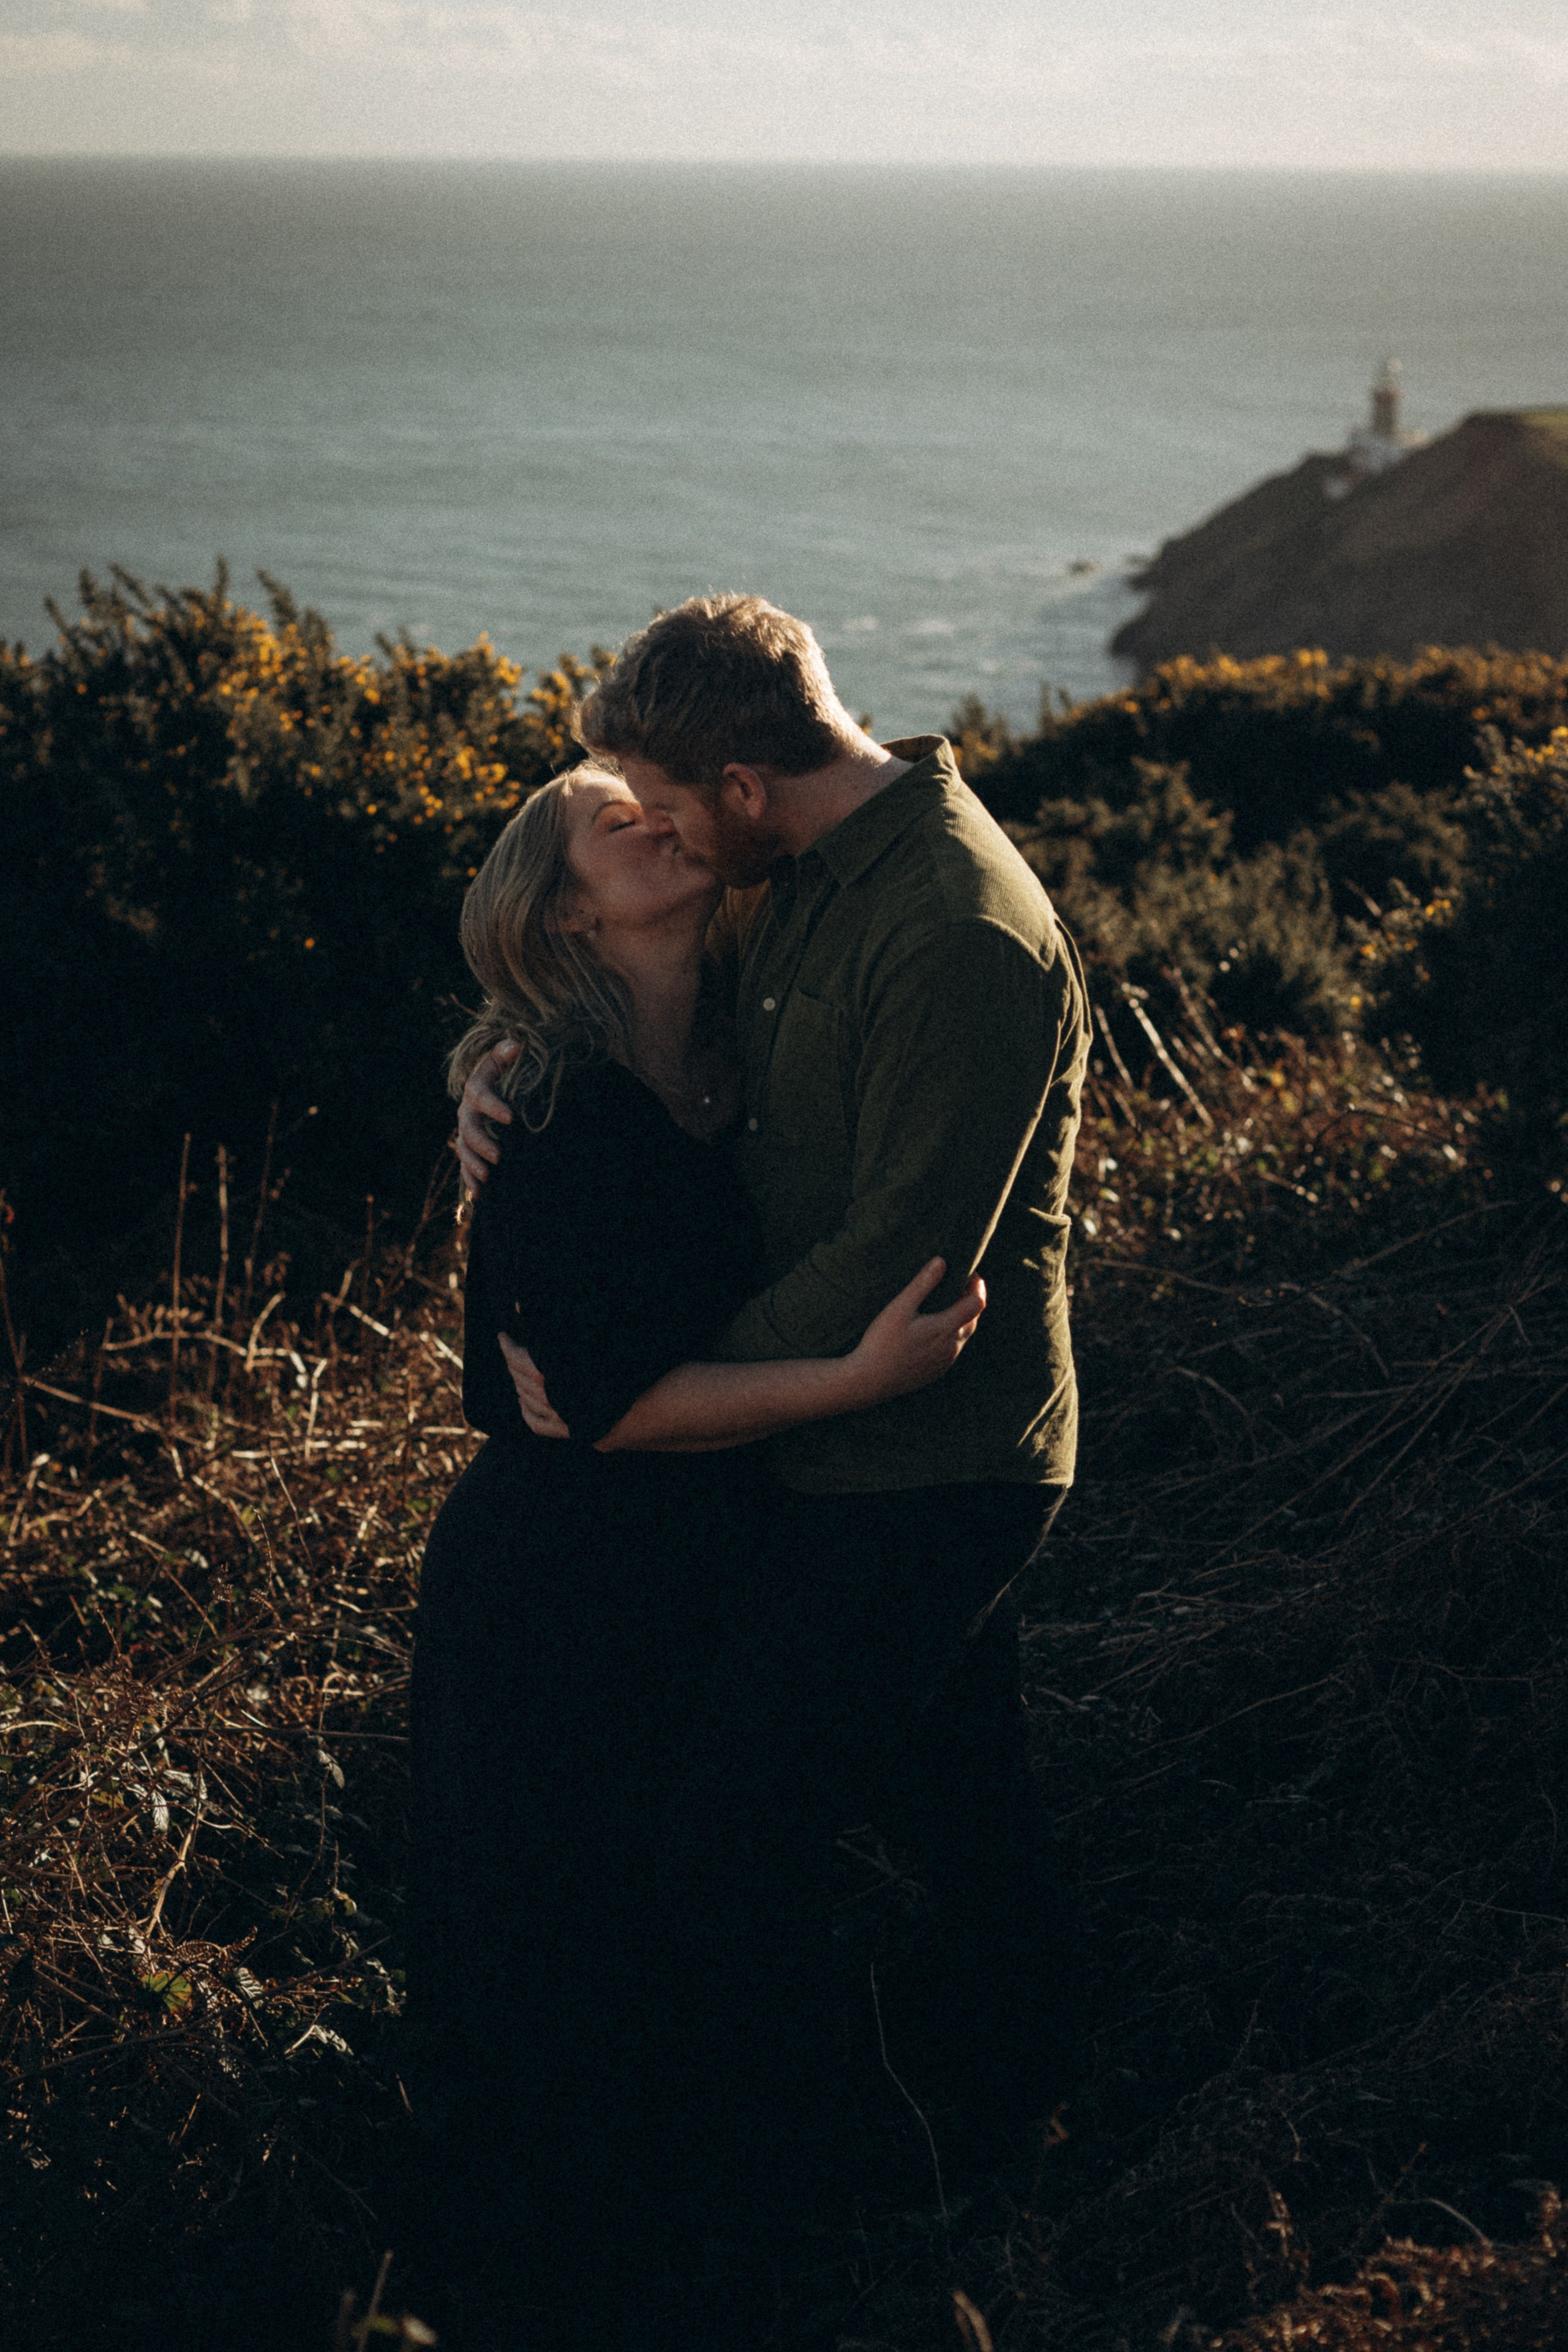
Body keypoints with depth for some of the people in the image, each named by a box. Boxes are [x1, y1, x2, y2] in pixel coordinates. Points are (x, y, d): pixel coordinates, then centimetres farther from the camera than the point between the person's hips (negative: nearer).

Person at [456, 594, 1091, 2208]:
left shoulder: (962, 940, -28)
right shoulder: (821, 873, 4)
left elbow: (899, 1263, -28)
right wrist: (512, 1069, 0)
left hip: (918, 1472, -10)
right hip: (936, 1454, 10)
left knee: (745, 1828, -1)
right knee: (950, 1796, 24)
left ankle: (766, 2181, 18)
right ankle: (997, 2095, 42)